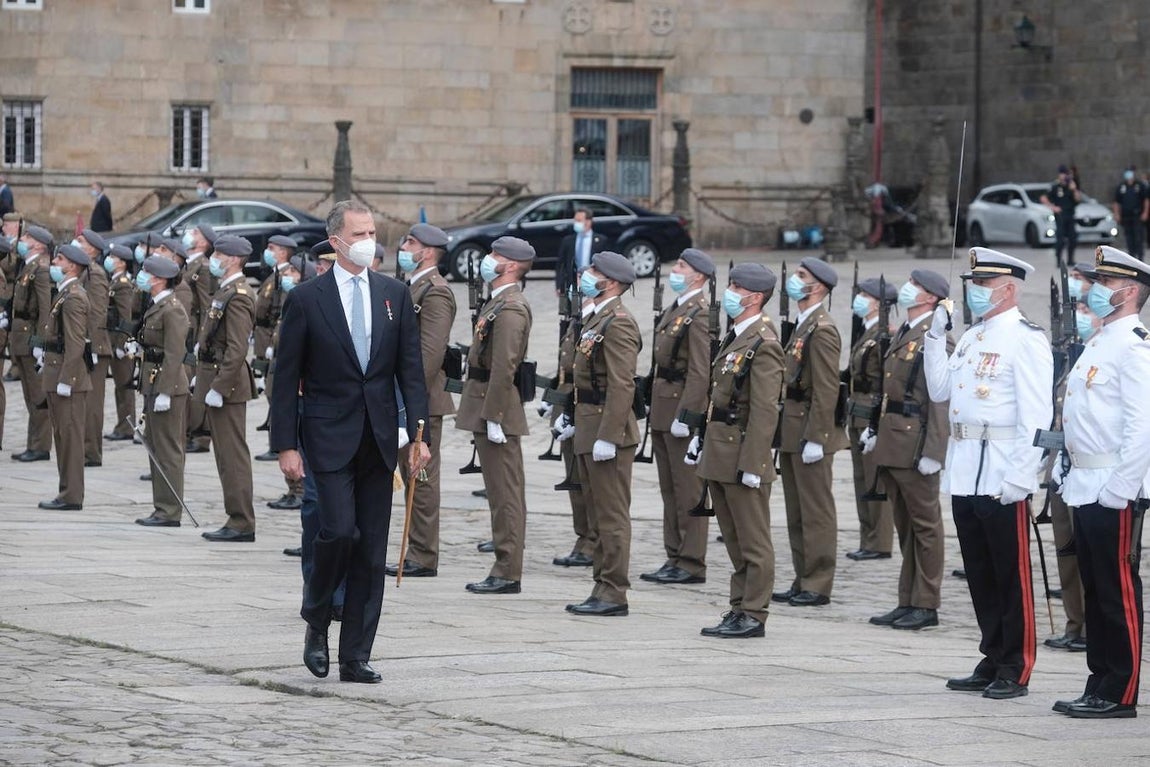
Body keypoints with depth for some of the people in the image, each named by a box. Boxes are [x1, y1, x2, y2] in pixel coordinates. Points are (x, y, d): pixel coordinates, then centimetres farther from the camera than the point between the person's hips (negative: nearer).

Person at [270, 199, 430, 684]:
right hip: (329, 437, -4)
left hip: (378, 438, 4)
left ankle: (355, 657, 8)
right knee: (339, 530, -16)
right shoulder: (306, 299, -3)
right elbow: (286, 377, -2)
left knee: (372, 551, 3)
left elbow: (410, 367, 8)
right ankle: (316, 620, 11)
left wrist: (419, 432, -1)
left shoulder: (394, 295, 8)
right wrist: (285, 444, -8)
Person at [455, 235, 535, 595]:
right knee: (501, 494, 12)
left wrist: (493, 417, -23)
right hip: (487, 410, 11)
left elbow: (504, 368, -22)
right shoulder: (498, 303, 17)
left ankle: (508, 574, -5)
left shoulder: (510, 309, -16)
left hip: (497, 410, -11)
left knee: (505, 494, -7)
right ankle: (505, 568, 16)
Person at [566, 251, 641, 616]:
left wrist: (606, 437, -24)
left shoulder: (618, 323, -16)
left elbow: (622, 386, -22)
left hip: (608, 431, -11)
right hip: (589, 432, 11)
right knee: (598, 515, 14)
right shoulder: (598, 319, 17)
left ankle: (613, 594, -3)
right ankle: (603, 589, 19)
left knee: (612, 516, -6)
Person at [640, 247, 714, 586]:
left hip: (684, 411, -10)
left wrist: (684, 415, -23)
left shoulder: (700, 314, -15)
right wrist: (654, 406, 19)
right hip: (663, 413, 10)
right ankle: (675, 558, 19)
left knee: (688, 492, -5)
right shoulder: (674, 310, 16)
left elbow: (700, 372, -21)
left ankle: (691, 564, -1)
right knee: (670, 490, 13)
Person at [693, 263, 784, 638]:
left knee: (753, 543, -2)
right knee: (735, 541, 14)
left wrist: (752, 463, -22)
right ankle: (739, 611, 20)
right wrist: (703, 439, 16)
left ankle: (753, 616, 2)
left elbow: (765, 411, -20)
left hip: (742, 456, -10)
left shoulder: (763, 345, -15)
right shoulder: (735, 338, 15)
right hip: (719, 458, 10)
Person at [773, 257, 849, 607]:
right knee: (797, 512, 14)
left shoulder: (822, 330, -15)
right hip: (792, 433, 10)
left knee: (816, 511, -4)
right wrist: (786, 433, 18)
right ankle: (803, 581, 20)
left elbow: (826, 390, -19)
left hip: (810, 432, -10)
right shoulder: (801, 325, 15)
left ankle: (817, 585, 0)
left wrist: (814, 438, -22)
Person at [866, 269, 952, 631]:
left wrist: (932, 452, -21)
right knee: (905, 526, 13)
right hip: (891, 445, 9)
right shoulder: (902, 334, 16)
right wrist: (877, 432, 17)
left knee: (924, 524, -1)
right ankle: (907, 602, 18)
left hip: (915, 446, -9)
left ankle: (926, 606, 4)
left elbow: (940, 400, -17)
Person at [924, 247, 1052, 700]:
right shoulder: (972, 337, 16)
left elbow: (1036, 414, -16)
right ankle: (993, 662, 21)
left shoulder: (1025, 339, -10)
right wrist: (935, 337, 11)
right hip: (965, 474, 8)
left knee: (1011, 576, -1)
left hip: (1002, 477, -8)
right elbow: (939, 390, 20)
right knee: (981, 577, 13)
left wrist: (1019, 476, -21)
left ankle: (1015, 671, 4)